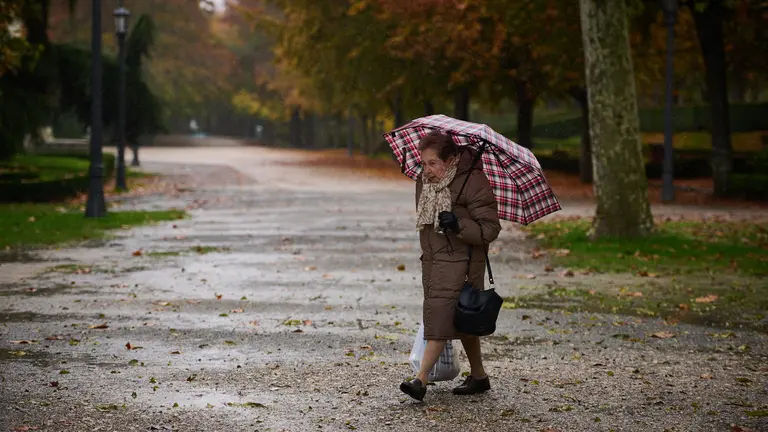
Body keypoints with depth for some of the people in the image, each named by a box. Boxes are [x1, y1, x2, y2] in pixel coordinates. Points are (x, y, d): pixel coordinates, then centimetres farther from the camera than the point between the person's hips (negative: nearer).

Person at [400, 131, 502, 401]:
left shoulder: (474, 183, -16)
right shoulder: (424, 181, 7)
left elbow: (490, 229, -16)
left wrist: (459, 225, -30)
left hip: (459, 260, -8)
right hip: (432, 257, 8)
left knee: (441, 314, -14)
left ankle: (421, 380, -17)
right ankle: (478, 377, 25)